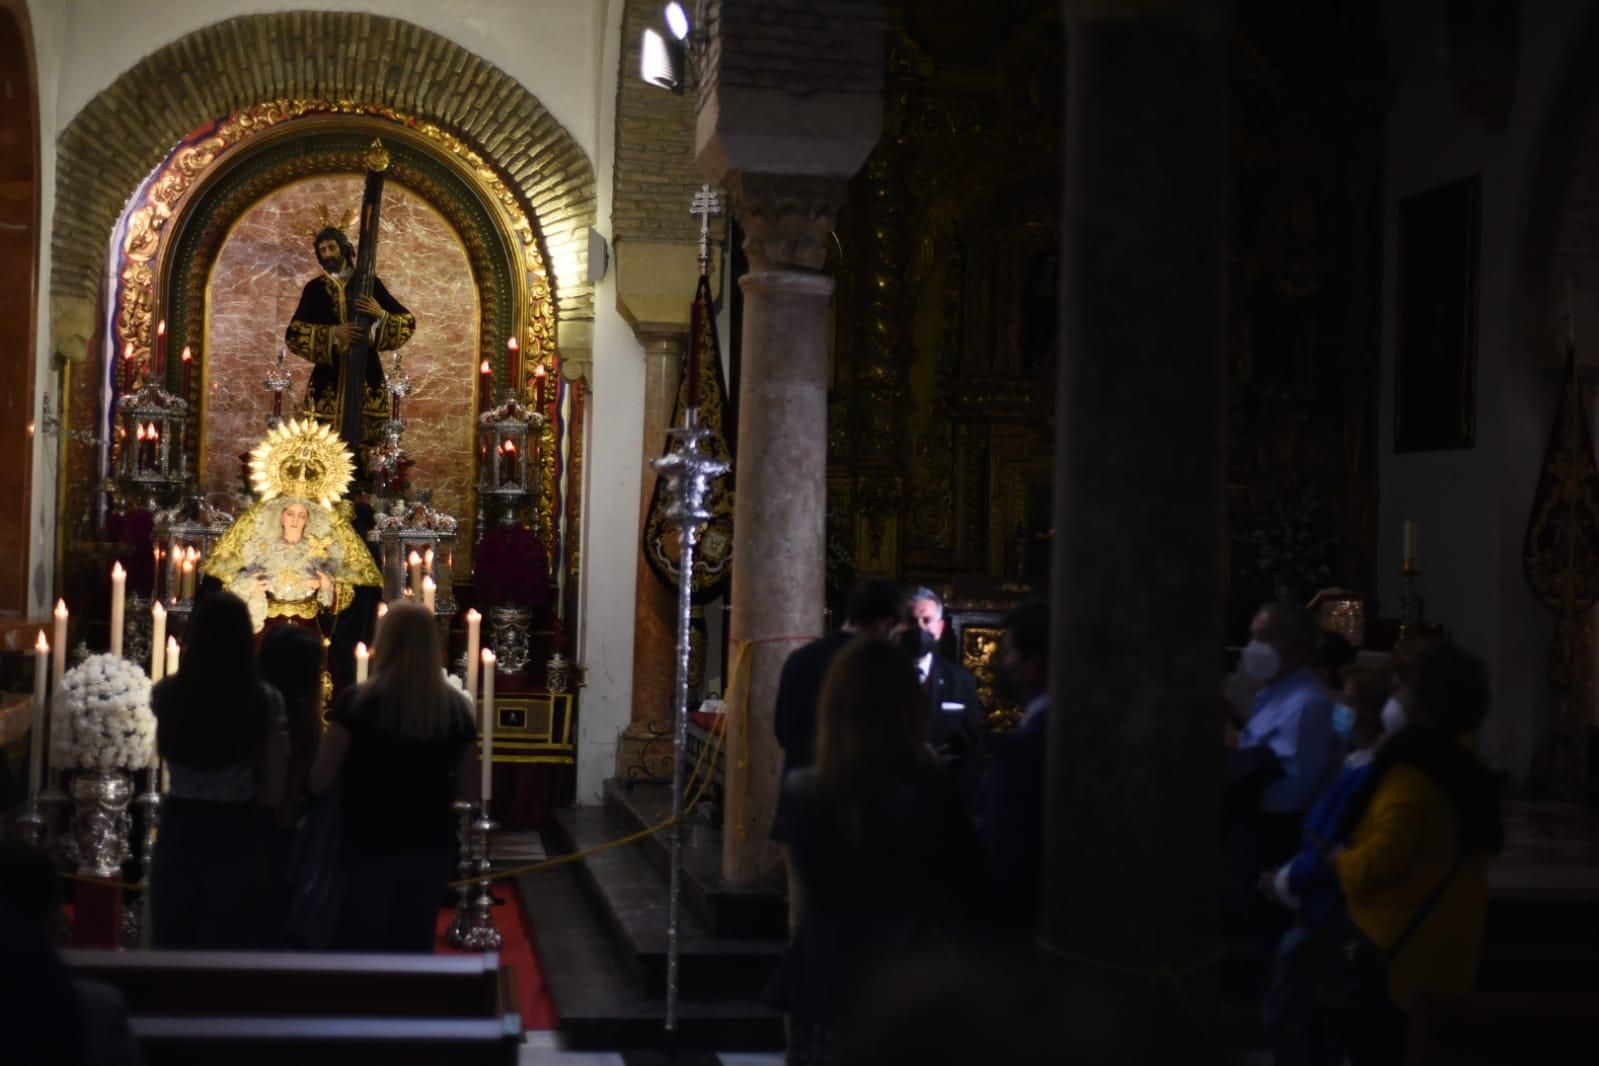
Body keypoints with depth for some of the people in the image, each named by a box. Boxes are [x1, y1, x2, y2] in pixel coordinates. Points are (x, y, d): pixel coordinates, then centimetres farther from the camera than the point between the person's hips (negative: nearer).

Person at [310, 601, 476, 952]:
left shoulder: (358, 702, -11)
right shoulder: (455, 706, -2)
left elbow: (320, 782, -8)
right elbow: (466, 784, 6)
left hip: (369, 848, -3)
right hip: (431, 849, 3)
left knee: (359, 950, 9)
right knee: (415, 950, 14)